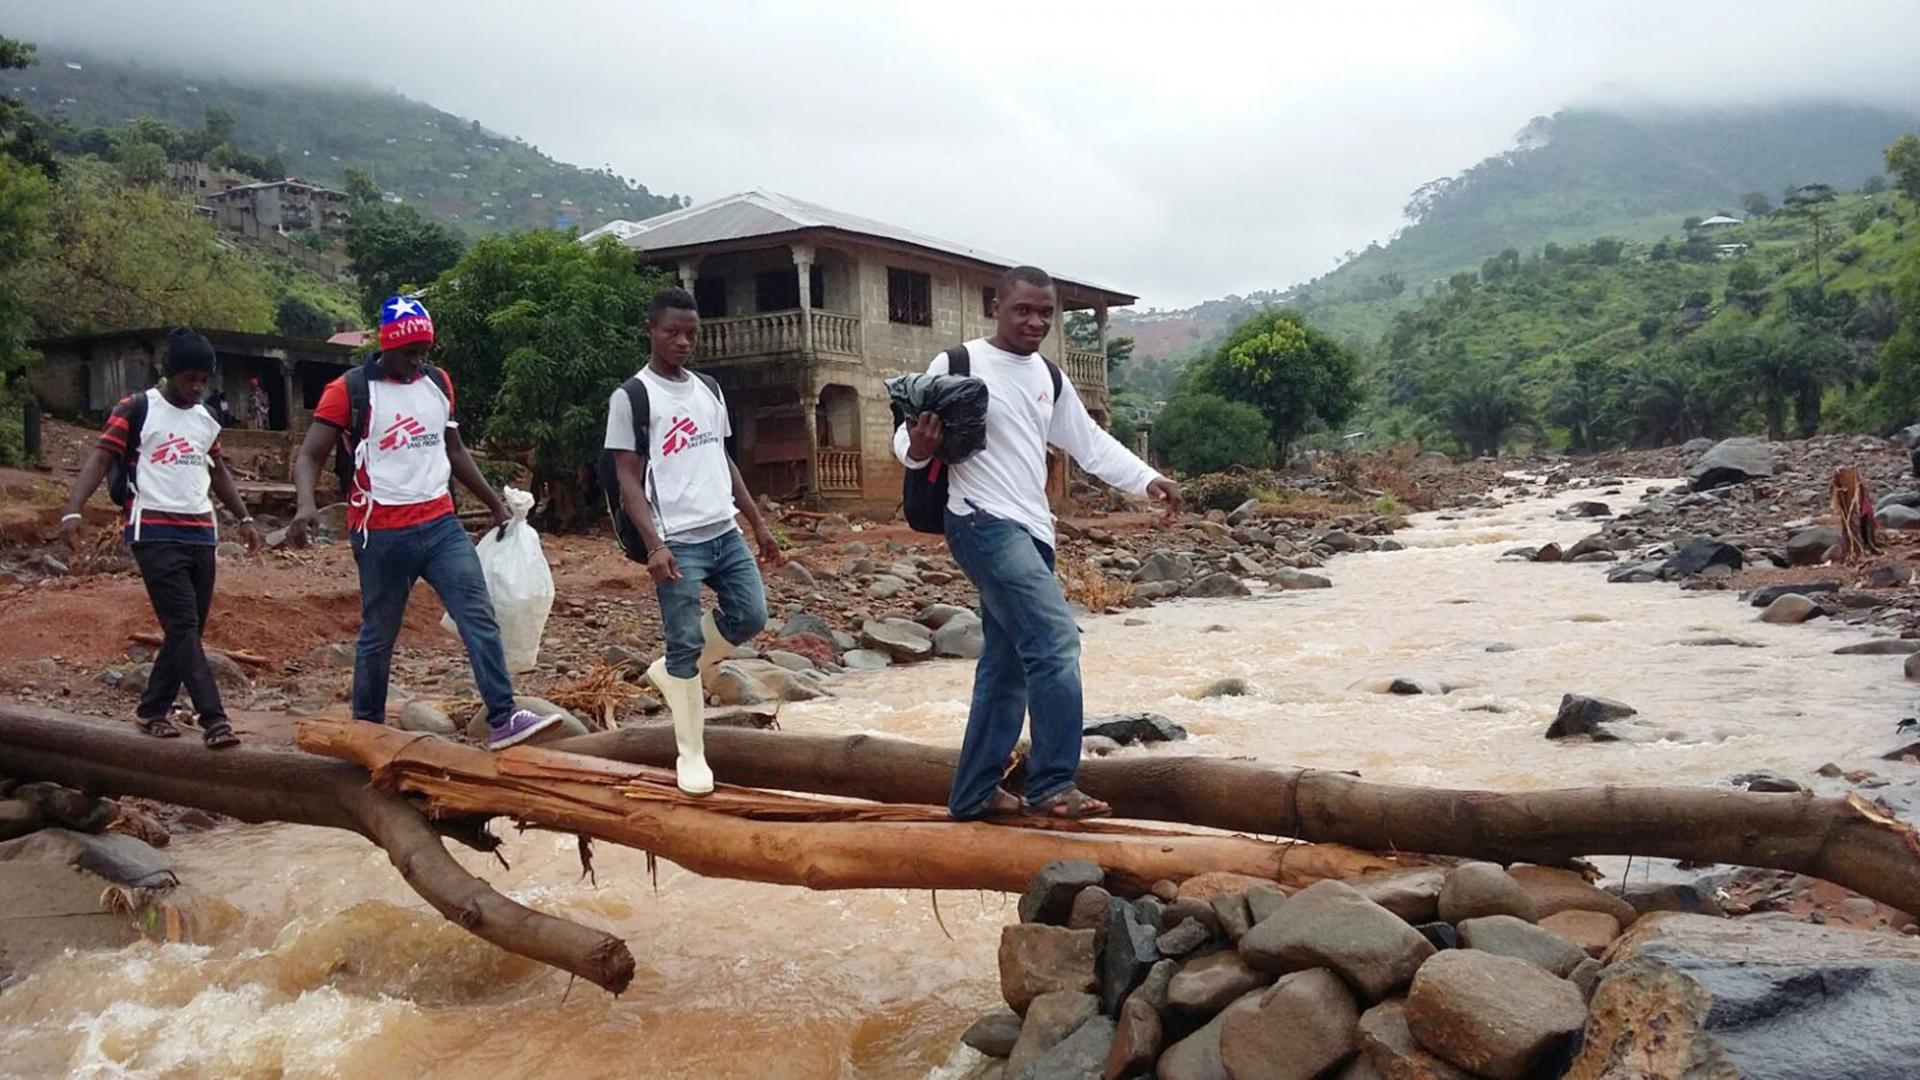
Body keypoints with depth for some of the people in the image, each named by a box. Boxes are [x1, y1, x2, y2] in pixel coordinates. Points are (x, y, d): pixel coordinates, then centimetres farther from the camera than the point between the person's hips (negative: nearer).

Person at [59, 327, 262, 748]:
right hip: (156, 534, -6)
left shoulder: (206, 419, 15)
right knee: (183, 626, -12)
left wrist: (244, 517, 26)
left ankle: (153, 709, 21)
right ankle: (213, 719, -16)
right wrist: (73, 510, -23)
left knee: (189, 629, 7)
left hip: (201, 534, 6)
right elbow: (100, 459, -10)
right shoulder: (135, 410, -3)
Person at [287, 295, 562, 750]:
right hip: (382, 534, -4)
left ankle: (503, 720, -12)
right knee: (378, 635, 8)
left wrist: (495, 503, 19)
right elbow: (308, 457, -10)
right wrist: (306, 504, -30)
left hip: (441, 523, 4)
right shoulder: (350, 390, -6)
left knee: (480, 617, -9)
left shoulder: (439, 383, 10)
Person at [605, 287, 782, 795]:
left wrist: (759, 524, 16)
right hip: (678, 543, -6)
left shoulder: (710, 389, 14)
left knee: (752, 615, 6)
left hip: (726, 533, 7)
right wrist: (654, 544, -20)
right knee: (686, 644, -2)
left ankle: (671, 671, 27)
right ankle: (690, 754, 10)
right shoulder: (631, 396, -6)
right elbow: (628, 477, -9)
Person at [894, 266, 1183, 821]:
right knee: (1056, 640, -20)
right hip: (984, 525, -8)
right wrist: (917, 448, -28)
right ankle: (1052, 786, -14)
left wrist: (1146, 479, 5)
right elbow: (906, 438, -4)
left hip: (1030, 533, 8)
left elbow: (1090, 442, 18)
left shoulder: (1048, 377, 15)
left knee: (1005, 666, 11)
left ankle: (973, 793, 21)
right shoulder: (957, 364, -6)